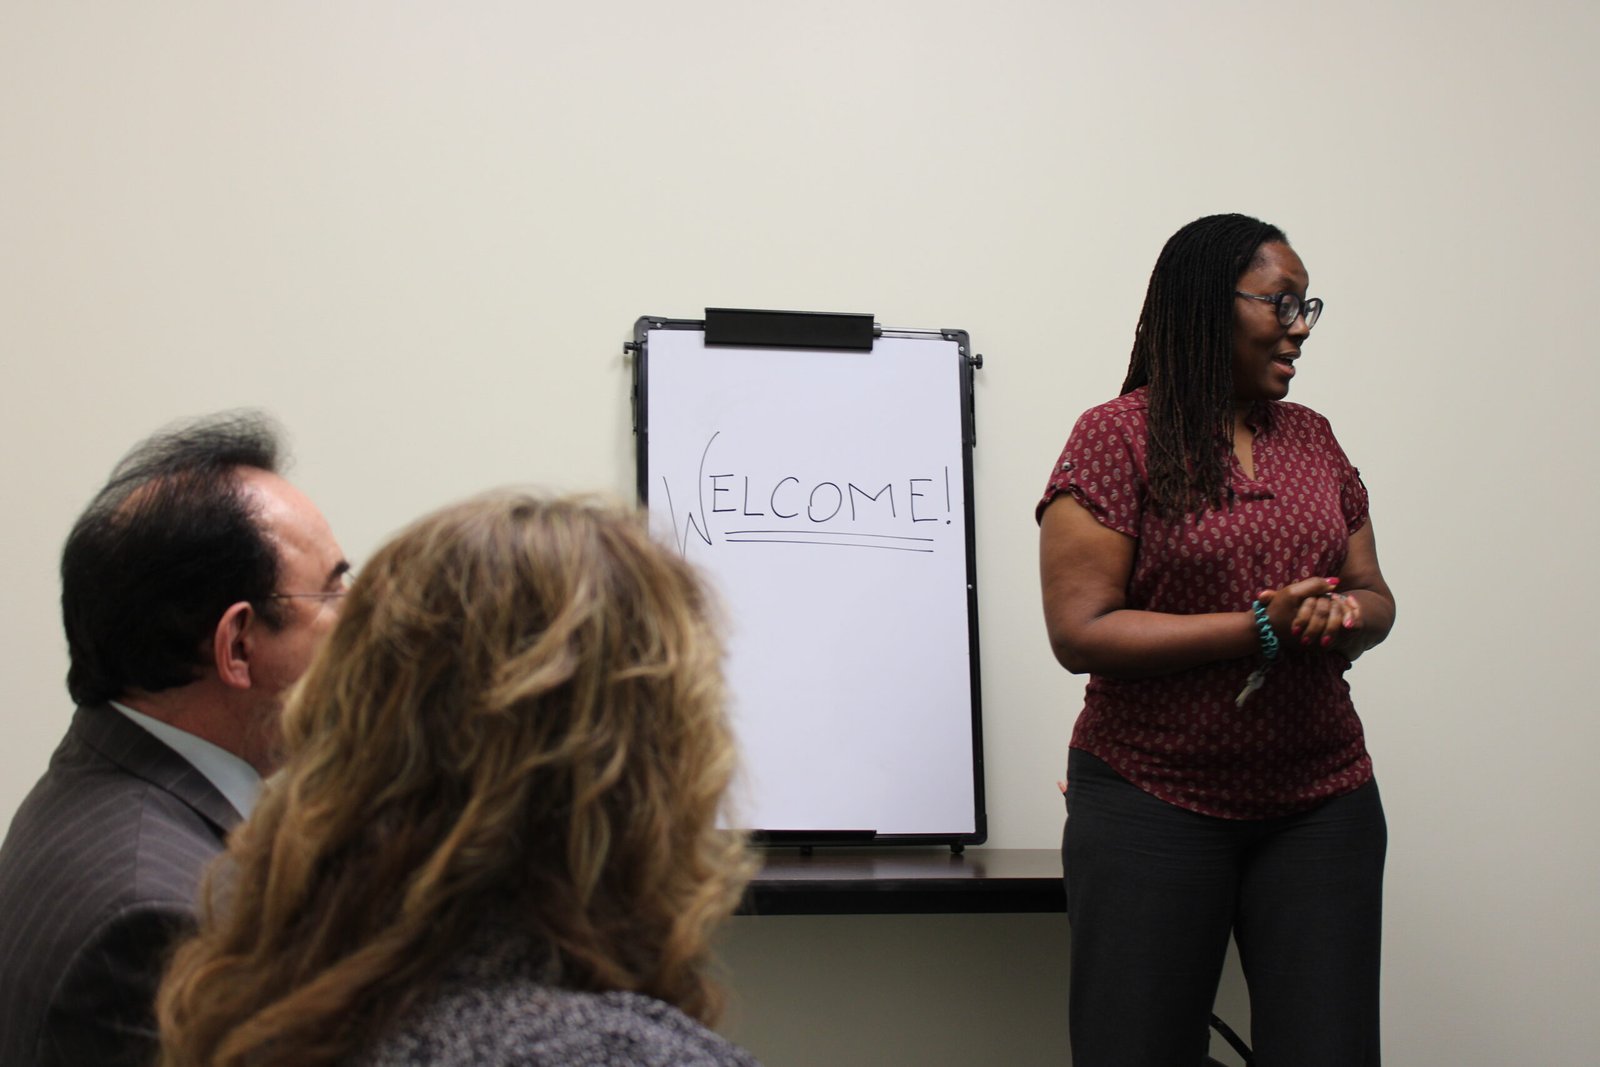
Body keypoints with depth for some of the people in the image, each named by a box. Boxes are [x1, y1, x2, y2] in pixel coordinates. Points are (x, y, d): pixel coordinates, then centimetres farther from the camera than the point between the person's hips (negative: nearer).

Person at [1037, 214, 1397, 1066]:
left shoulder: (1310, 437, 12)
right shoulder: (1118, 436, -4)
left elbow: (1373, 596, 17)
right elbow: (1080, 633, -12)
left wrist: (1342, 616, -8)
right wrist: (1262, 629, -17)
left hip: (1320, 801, 5)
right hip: (1152, 803, -4)